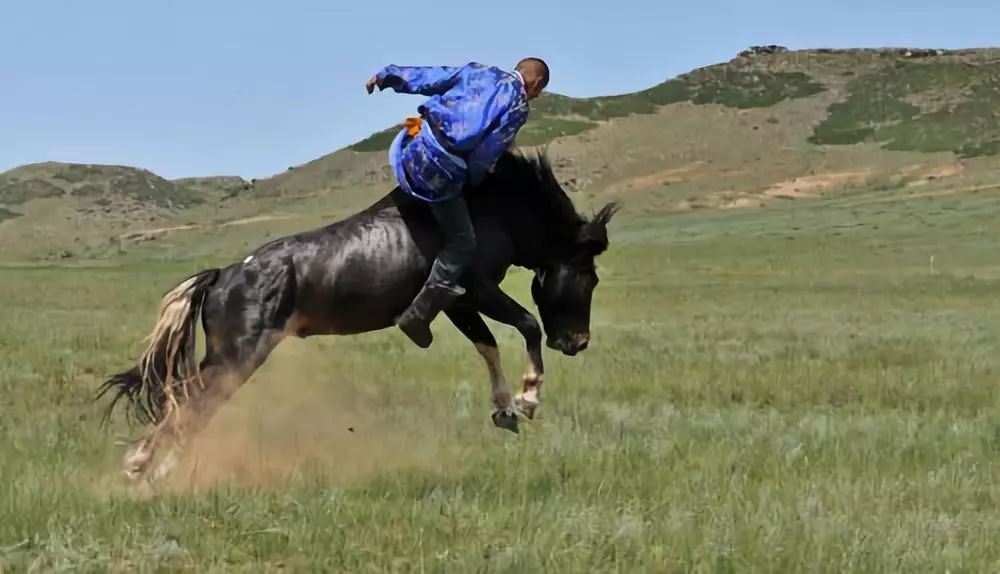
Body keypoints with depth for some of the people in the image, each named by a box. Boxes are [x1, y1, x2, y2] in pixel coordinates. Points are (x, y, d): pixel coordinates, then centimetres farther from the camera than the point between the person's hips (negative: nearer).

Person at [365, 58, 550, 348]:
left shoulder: (479, 71, 13)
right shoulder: (518, 106, -2)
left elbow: (428, 77, 14)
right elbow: (487, 154, -4)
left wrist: (386, 76, 24)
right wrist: (470, 180, 13)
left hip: (413, 146, 6)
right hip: (441, 170, -6)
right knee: (462, 245, 7)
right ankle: (417, 316, 6)